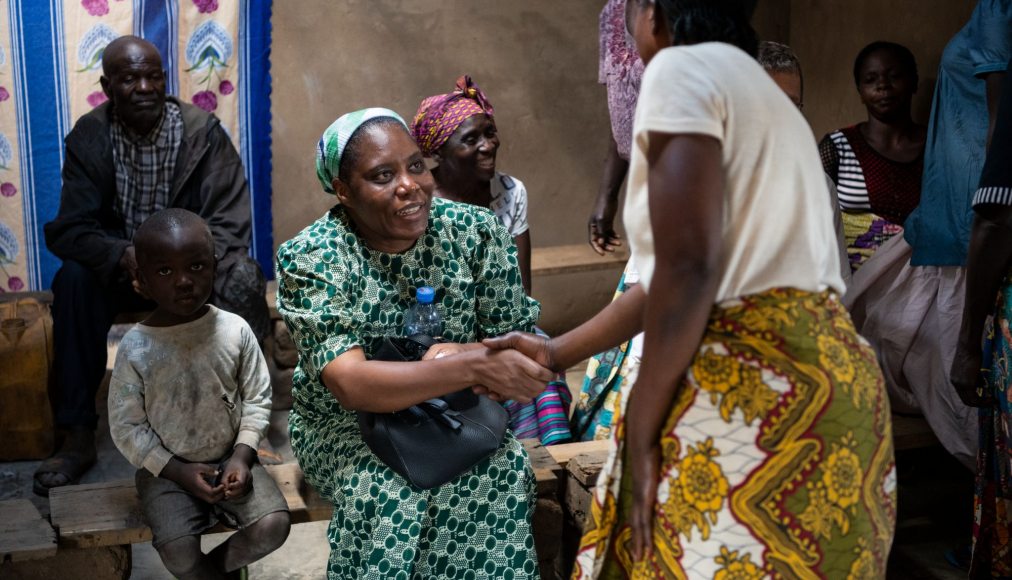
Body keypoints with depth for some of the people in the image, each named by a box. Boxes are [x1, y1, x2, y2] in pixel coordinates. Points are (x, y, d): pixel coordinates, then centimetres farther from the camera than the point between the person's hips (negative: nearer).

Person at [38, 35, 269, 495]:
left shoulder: (203, 132, -12)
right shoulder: (89, 136, -8)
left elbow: (229, 226, -16)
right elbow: (69, 229, -13)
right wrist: (124, 257, -36)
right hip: (121, 266, 1)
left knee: (241, 280, -32)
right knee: (73, 279, -30)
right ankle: (77, 436, -24)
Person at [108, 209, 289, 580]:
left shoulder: (235, 331, -9)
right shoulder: (135, 349, -13)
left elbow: (257, 398, 1)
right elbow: (125, 427, -7)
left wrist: (242, 455, -12)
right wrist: (177, 470, -14)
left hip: (230, 458, 2)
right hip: (166, 469, -2)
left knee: (274, 525, -18)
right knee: (178, 550, -23)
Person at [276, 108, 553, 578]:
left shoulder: (477, 232, -10)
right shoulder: (311, 258, -18)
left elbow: (517, 341, -4)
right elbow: (350, 385, -30)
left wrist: (456, 354, -27)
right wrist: (472, 366, -41)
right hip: (346, 421, -2)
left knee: (504, 471, -28)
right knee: (388, 491, -32)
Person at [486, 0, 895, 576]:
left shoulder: (681, 69, -6)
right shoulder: (760, 90, 22)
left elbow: (687, 272, -17)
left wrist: (640, 434, -11)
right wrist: (556, 352, 26)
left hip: (750, 387, -10)